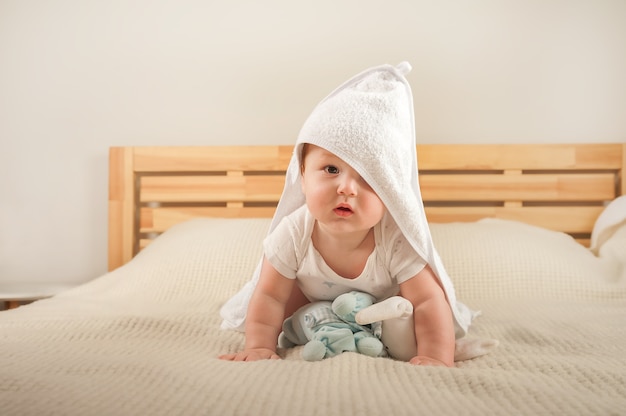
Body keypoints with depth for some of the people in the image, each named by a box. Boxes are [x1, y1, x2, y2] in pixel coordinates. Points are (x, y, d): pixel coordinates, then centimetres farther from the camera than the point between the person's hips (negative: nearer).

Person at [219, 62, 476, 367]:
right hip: (315, 302, -1)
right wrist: (259, 347, -37)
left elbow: (428, 302, -36)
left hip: (384, 303, 1)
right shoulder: (292, 234, -35)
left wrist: (436, 358, -49)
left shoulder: (397, 242, -39)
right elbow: (270, 296, -26)